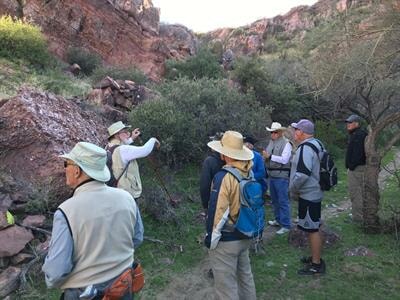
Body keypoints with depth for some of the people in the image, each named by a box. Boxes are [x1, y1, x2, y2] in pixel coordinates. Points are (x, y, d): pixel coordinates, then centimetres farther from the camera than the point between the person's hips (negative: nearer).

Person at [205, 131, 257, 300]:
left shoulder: (224, 177, -25)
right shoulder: (249, 172, -3)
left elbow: (217, 212, -22)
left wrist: (211, 240, -10)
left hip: (225, 240, -7)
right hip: (245, 236, 8)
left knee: (226, 285, 10)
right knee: (245, 276, 26)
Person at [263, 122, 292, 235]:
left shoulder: (286, 143, -11)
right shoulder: (271, 142, 11)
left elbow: (284, 159, -19)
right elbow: (268, 156, 16)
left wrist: (270, 156, -19)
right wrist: (265, 155, -6)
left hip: (281, 177, -8)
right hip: (272, 175, 8)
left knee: (283, 201, -3)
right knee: (275, 200, 19)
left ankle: (286, 225, 7)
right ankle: (278, 219, 35)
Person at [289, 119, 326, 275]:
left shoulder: (305, 148, -22)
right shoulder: (315, 144, 11)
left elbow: (302, 174, -30)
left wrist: (292, 190, -13)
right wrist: (295, 190, 19)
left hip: (308, 196, -10)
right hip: (313, 193, 10)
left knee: (312, 230, 1)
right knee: (313, 228, 20)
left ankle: (316, 265, 13)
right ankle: (315, 257, 34)